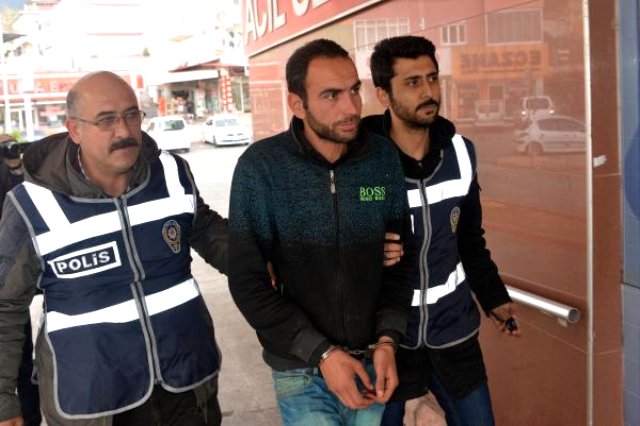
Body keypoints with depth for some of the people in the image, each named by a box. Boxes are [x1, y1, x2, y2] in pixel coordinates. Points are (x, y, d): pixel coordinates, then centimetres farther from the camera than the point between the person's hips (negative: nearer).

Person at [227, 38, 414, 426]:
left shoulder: (384, 157, -5)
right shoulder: (261, 167, -13)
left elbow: (400, 256, 1)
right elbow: (247, 280, -12)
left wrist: (388, 340, -10)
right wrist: (320, 352, -16)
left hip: (374, 359, 3)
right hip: (303, 370, -2)